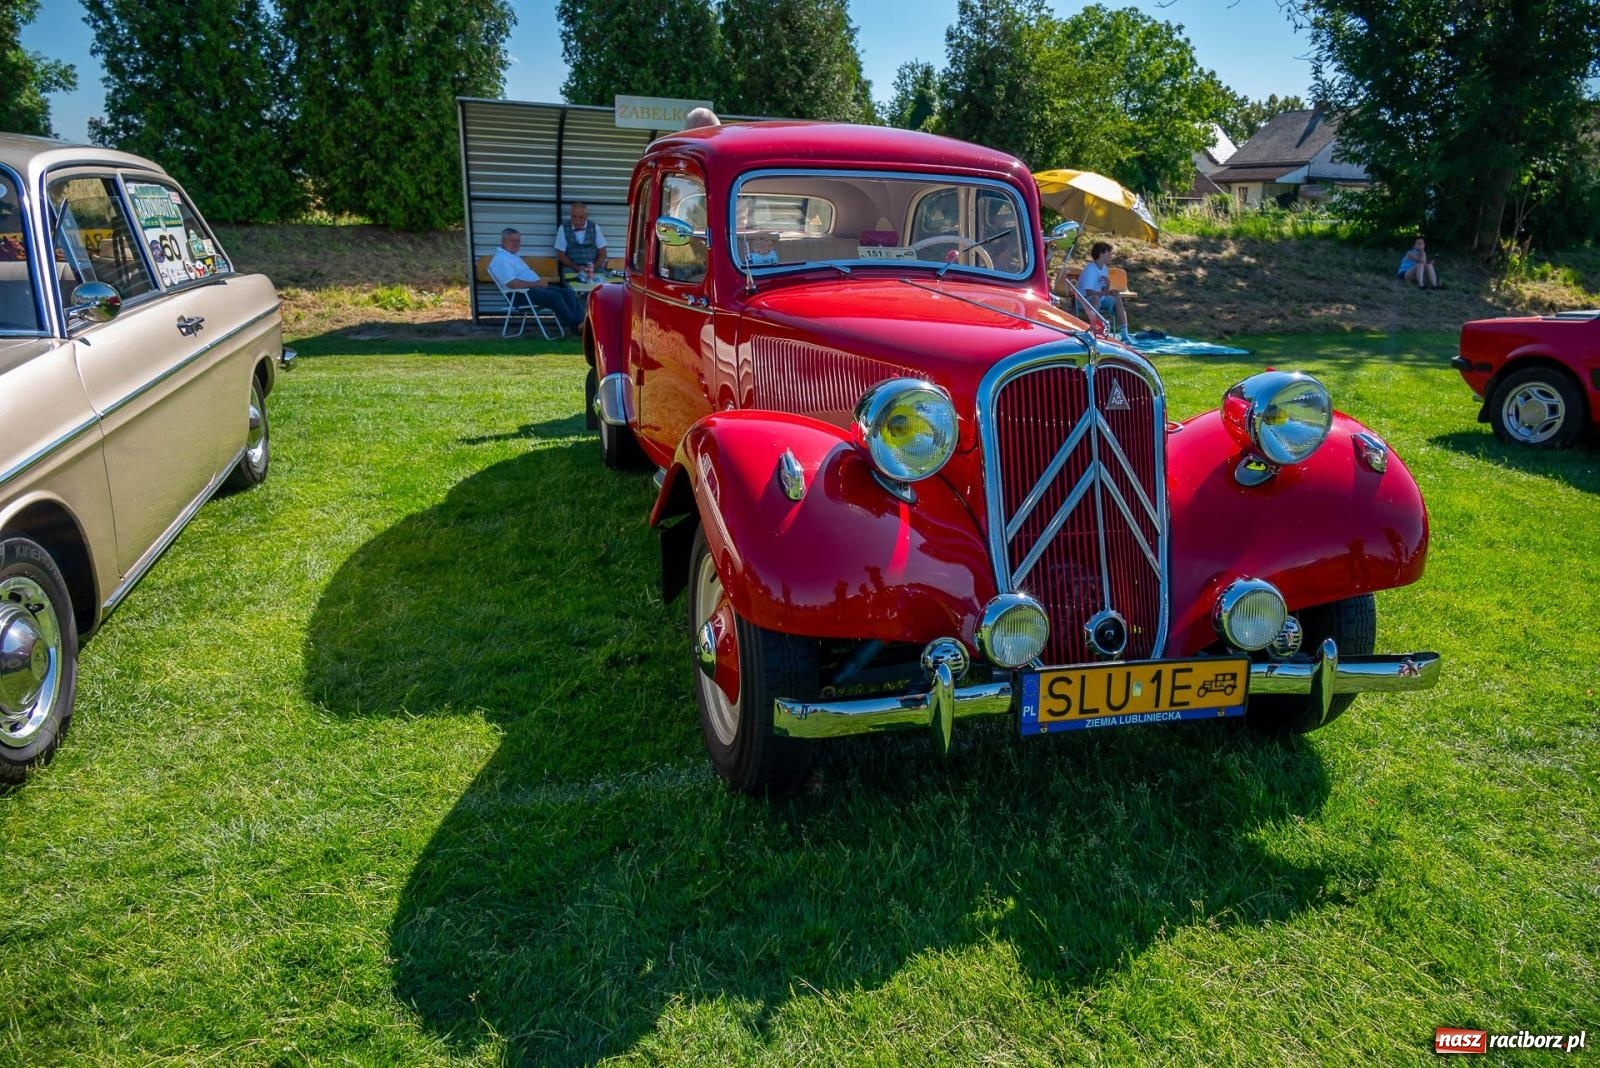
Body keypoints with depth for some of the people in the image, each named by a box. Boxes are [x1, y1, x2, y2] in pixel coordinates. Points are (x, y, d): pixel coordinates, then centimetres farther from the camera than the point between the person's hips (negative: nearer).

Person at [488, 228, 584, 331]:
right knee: (555, 296, -28)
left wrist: (540, 282, 5)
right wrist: (536, 284, -16)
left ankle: (580, 321, -13)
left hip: (533, 287, 10)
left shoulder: (513, 256, 22)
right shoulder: (500, 259, -12)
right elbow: (513, 284, -22)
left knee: (568, 293, -4)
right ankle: (574, 325, -21)